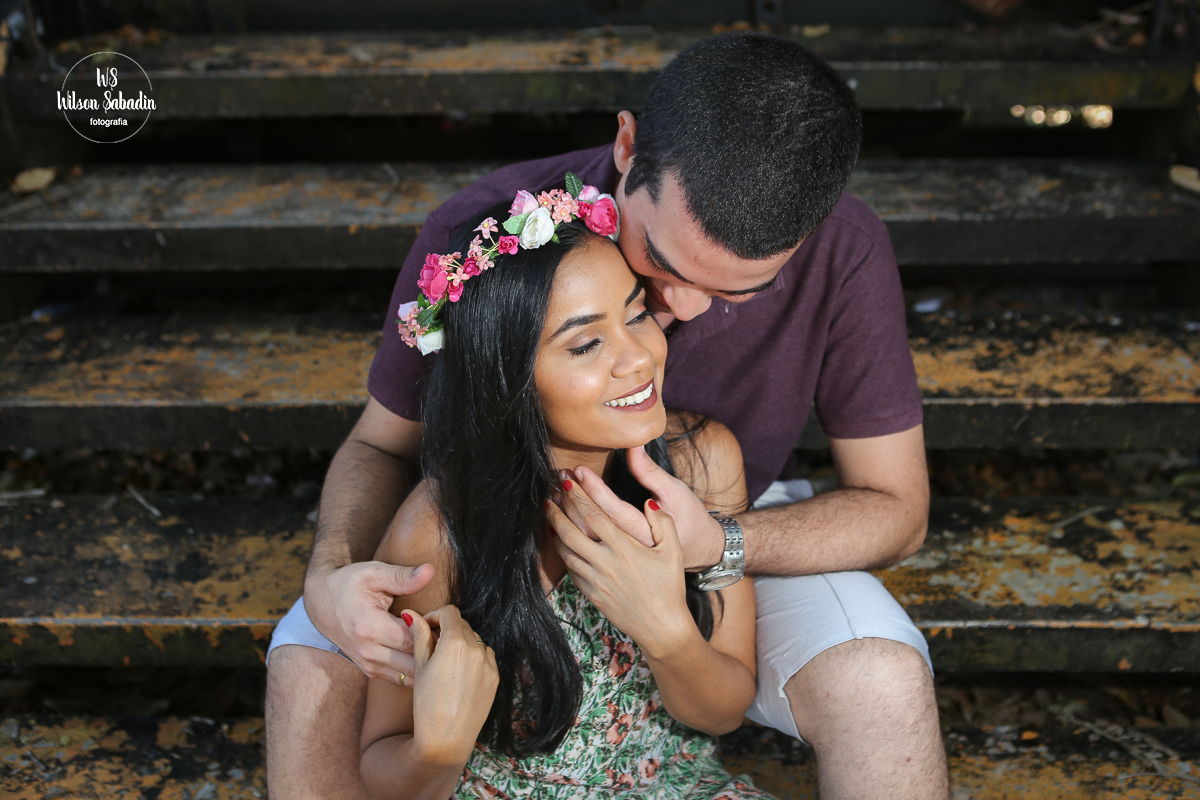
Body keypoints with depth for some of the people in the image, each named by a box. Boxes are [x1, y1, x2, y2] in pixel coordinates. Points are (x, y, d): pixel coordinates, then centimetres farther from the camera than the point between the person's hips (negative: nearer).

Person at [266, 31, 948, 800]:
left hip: (743, 534, 0)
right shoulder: (481, 235, -25)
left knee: (884, 683, -30)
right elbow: (382, 444, -10)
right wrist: (332, 573, -32)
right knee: (311, 670, -19)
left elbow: (896, 507, -16)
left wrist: (720, 546, -34)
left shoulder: (844, 254, -26)